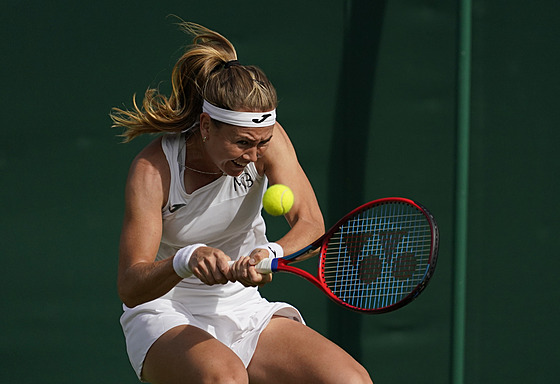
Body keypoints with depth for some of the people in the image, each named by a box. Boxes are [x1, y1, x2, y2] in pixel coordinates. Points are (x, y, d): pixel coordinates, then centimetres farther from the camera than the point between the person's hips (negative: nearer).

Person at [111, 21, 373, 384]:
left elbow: (311, 224, -21)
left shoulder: (265, 138, -10)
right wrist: (185, 260, -46)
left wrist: (270, 255, -44)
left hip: (245, 310, 4)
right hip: (166, 317, -4)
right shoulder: (153, 169, -21)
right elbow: (129, 288, -25)